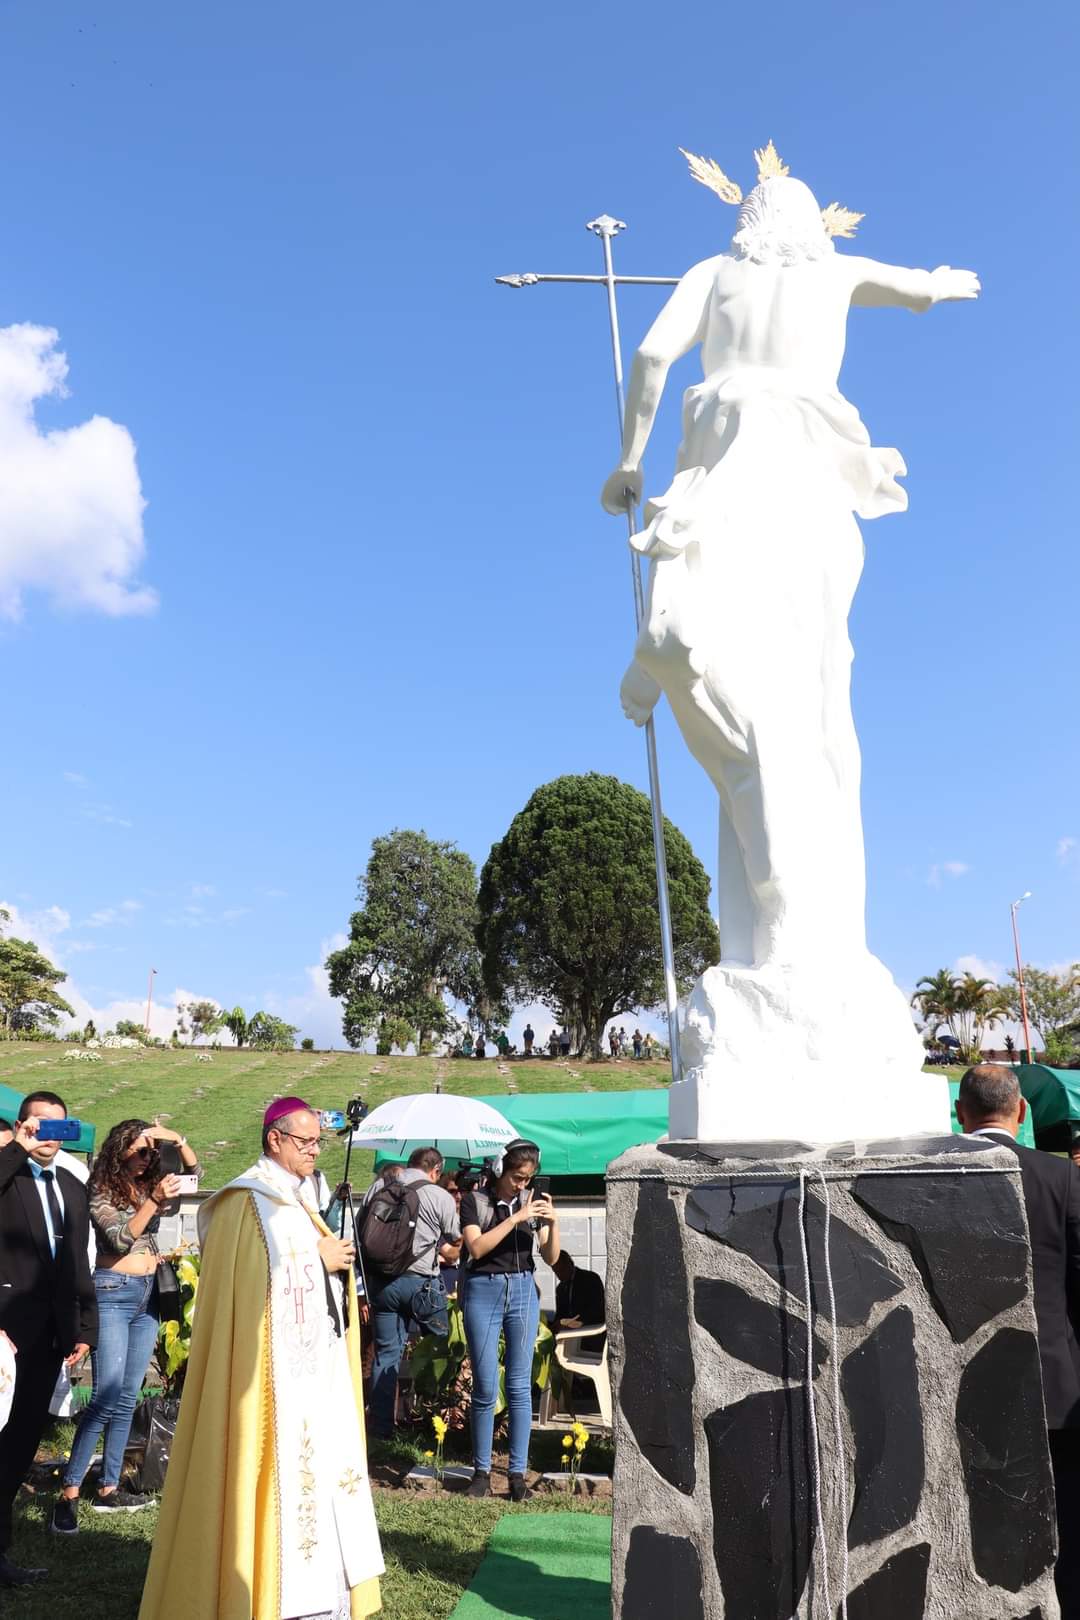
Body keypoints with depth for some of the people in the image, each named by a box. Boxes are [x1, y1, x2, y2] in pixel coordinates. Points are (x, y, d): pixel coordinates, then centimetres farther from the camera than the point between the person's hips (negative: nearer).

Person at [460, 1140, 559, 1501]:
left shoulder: (532, 1202, 7)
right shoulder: (475, 1201, -2)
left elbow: (551, 1258, 5)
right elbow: (476, 1246, -16)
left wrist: (553, 1222, -13)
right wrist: (515, 1218, -20)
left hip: (524, 1291, 3)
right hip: (484, 1291, -2)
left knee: (520, 1386, 4)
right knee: (485, 1388, 1)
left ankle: (518, 1473, 11)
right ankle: (482, 1470, 15)